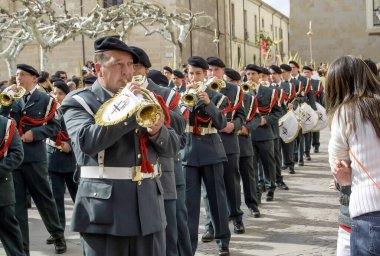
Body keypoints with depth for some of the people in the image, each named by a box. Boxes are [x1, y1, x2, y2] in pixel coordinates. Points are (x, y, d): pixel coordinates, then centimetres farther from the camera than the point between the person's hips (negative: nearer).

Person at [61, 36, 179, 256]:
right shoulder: (79, 102, -2)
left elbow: (172, 147, 12)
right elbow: (87, 142, -22)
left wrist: (158, 131, -10)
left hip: (149, 207, 5)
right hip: (105, 209, -5)